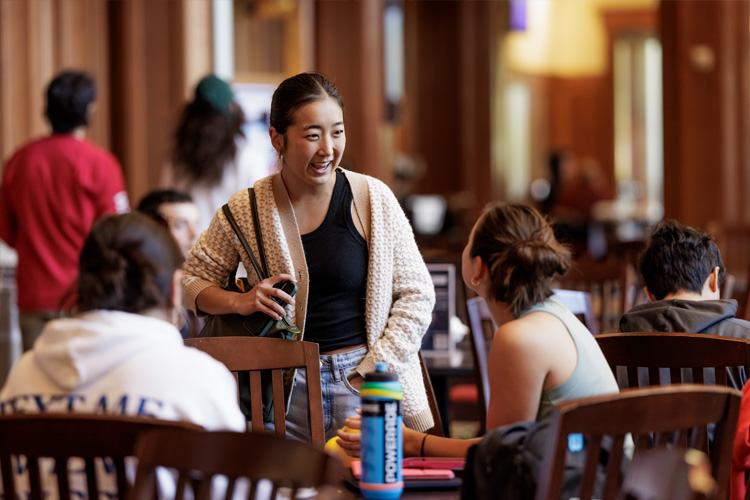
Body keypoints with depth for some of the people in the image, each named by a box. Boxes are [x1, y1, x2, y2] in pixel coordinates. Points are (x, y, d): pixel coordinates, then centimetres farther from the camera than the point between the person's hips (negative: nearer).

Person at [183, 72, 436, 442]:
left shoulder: (373, 200, 0)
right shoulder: (246, 211, 1)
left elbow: (416, 294, 3)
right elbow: (189, 280, 13)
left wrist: (373, 371, -6)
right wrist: (238, 302, -8)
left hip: (362, 384, 0)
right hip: (284, 387, 1)